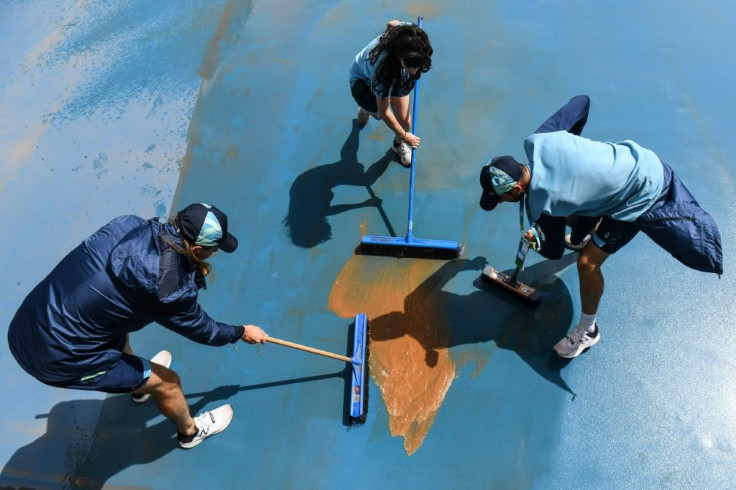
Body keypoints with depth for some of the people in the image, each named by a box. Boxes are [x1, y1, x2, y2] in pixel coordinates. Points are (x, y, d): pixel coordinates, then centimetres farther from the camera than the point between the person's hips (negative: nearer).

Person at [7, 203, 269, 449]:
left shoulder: (127, 225, -10)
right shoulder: (169, 288, -25)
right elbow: (200, 329, -5)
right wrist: (242, 332, 12)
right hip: (61, 359, -7)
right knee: (167, 381, 10)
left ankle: (138, 383, 63)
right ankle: (190, 431, 42)